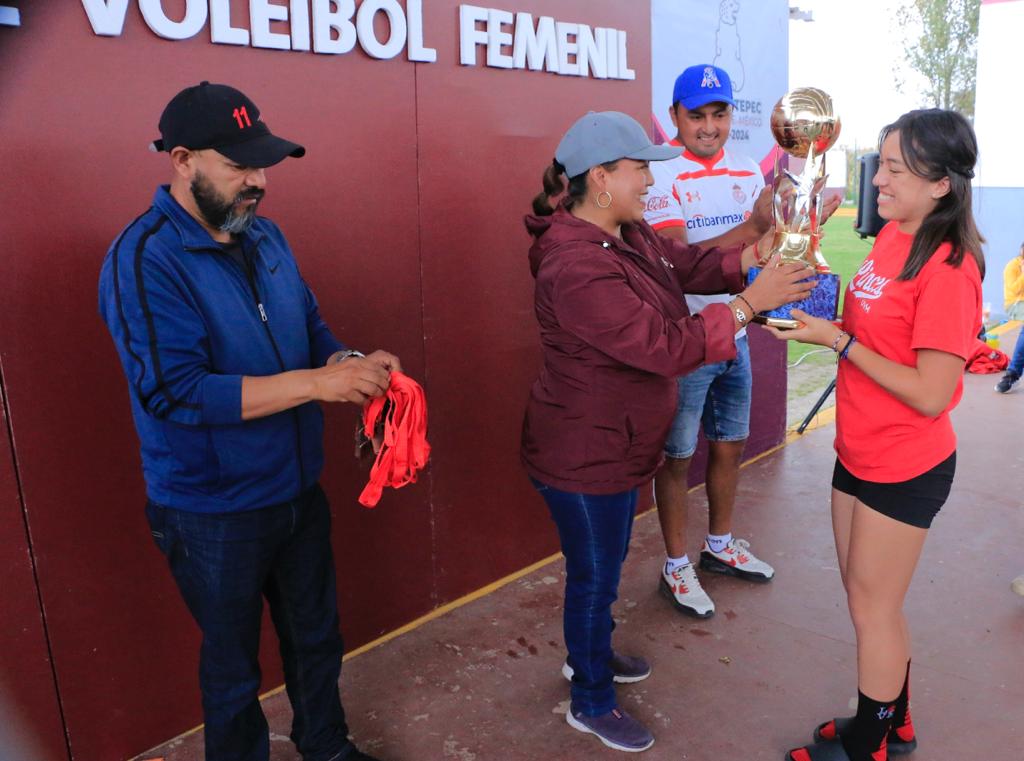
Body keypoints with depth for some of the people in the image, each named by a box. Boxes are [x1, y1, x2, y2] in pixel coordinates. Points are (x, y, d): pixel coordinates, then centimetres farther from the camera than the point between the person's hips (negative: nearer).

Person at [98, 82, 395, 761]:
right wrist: (319, 382, -29)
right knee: (233, 664, 16)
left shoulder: (264, 235, 2)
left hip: (298, 491, 7)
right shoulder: (144, 259, -20)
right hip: (214, 513, -7)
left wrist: (353, 362, -11)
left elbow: (311, 328, 11)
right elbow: (173, 392, -28)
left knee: (317, 638, 24)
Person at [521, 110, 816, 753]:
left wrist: (758, 256, -6)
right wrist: (750, 303, -26)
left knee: (605, 563, 27)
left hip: (616, 442, 10)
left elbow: (688, 264, 9)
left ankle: (590, 653, 51)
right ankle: (592, 703, 33)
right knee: (595, 574, 10)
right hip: (583, 456, -10)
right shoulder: (576, 268, -31)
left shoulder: (629, 231, 2)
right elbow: (666, 347, -32)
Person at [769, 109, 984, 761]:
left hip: (906, 468, -8)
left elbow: (930, 394, -23)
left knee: (873, 607, 9)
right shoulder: (892, 236, 2)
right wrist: (822, 309, -5)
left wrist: (838, 340, -22)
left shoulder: (948, 270, -22)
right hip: (859, 454, 8)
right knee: (870, 599, 21)